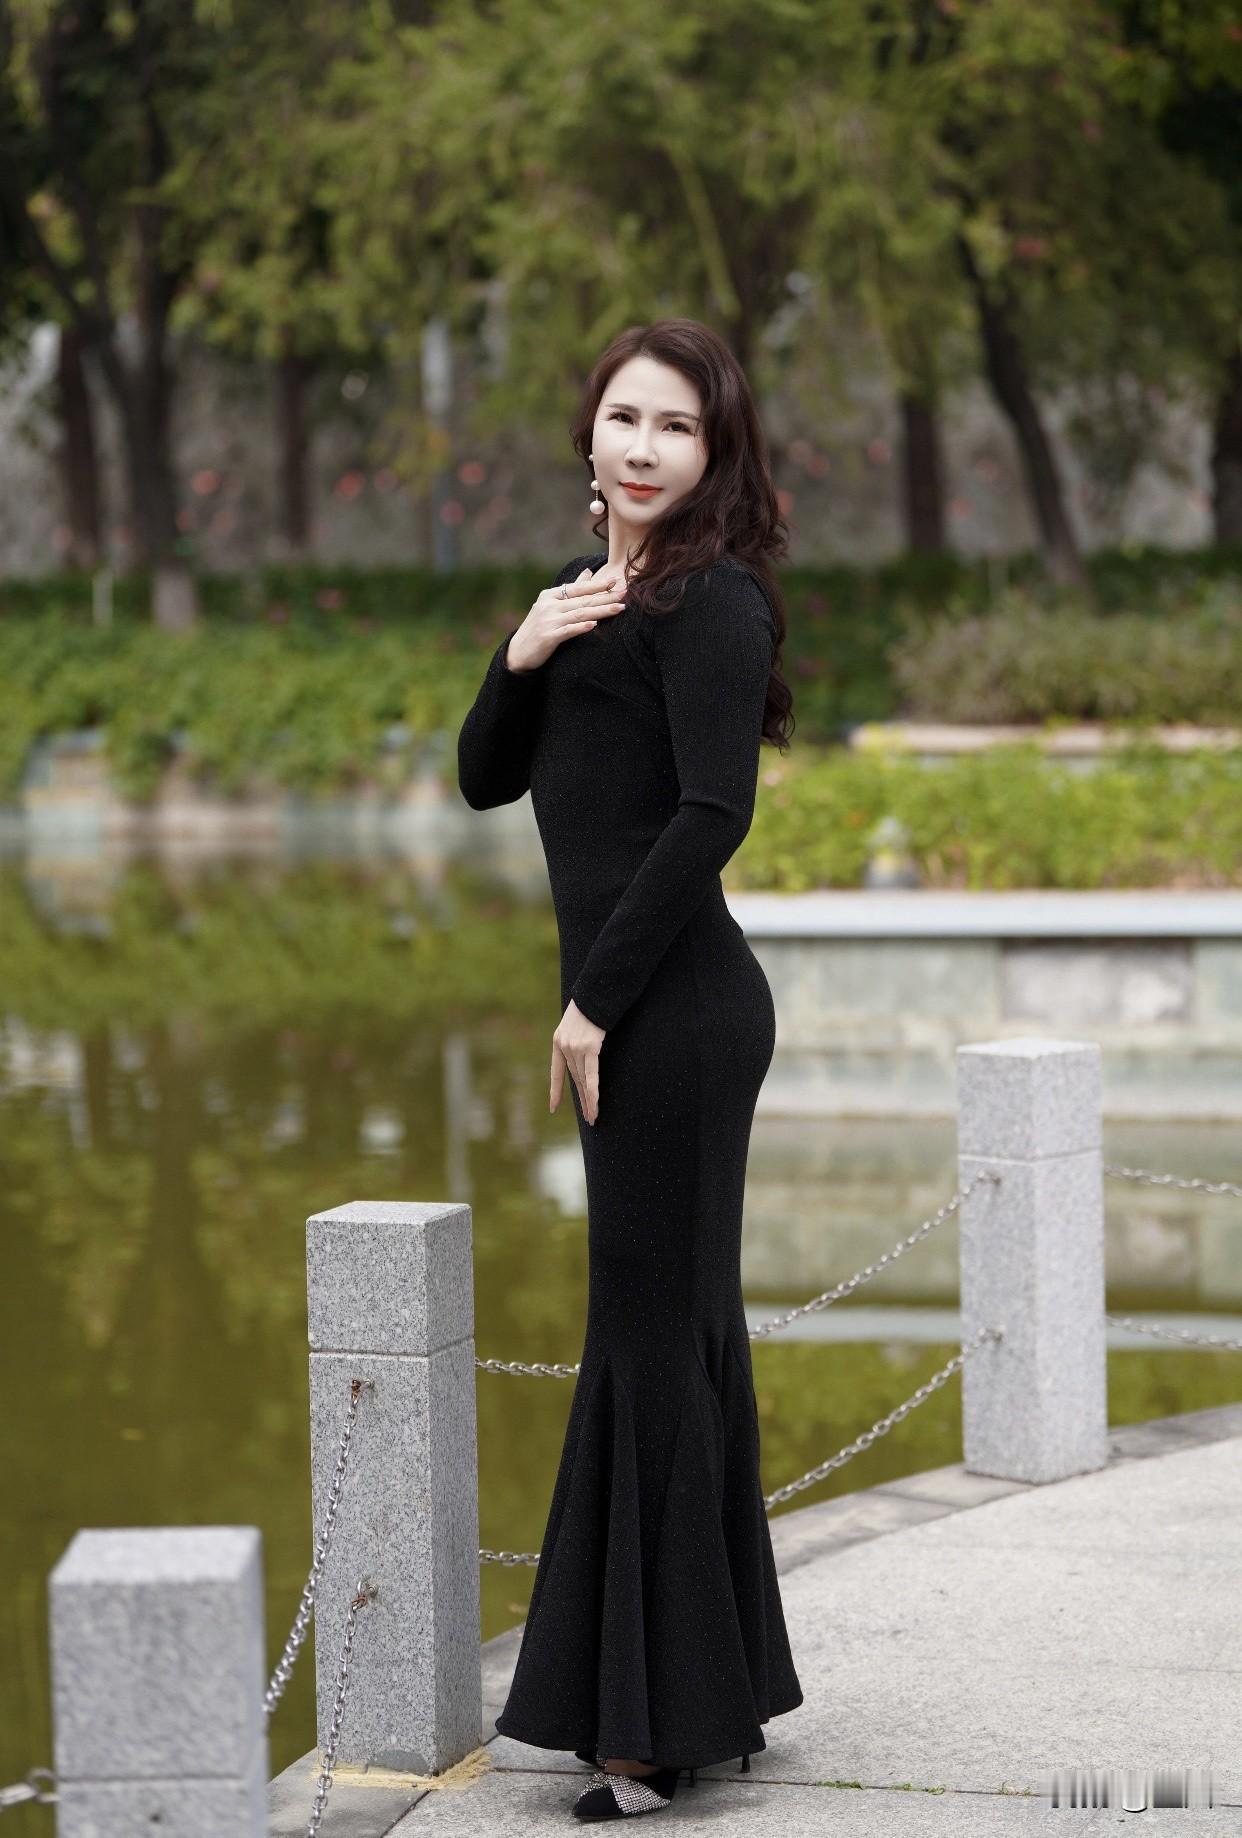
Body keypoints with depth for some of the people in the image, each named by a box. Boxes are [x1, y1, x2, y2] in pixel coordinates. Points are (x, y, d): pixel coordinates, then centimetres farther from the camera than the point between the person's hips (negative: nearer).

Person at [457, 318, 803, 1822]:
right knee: (677, 1330, 14)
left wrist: (596, 1000, -18)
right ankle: (717, 1692, 23)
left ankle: (664, 1723, 1)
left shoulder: (711, 598, -10)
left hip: (672, 1007, -10)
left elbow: (713, 810, -19)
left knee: (657, 1334, -6)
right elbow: (487, 782, 16)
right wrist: (522, 659, -3)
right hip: (645, 1012, 10)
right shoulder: (593, 596, 18)